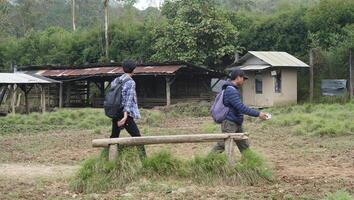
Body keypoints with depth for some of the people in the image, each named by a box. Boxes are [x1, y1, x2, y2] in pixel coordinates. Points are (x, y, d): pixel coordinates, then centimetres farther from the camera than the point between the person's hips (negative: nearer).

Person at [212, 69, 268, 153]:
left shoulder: (234, 89, 14)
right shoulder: (231, 90, -19)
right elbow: (241, 107, -26)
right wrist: (258, 114, -23)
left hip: (237, 124, 10)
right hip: (229, 124, -10)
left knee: (244, 146, 9)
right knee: (221, 146, -7)